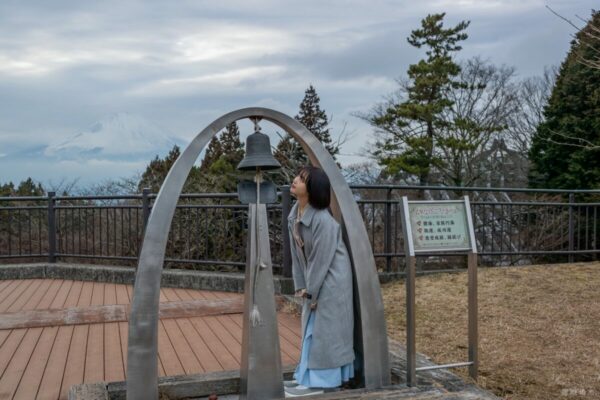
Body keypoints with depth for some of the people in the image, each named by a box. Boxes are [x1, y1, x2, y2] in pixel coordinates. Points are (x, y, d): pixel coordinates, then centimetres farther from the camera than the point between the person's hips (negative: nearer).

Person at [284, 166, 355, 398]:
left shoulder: (323, 220, -25)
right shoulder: (294, 214, 0)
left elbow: (322, 259, -21)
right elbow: (297, 252, 5)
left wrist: (311, 291, -14)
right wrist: (301, 285, 4)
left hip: (331, 279, -9)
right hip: (316, 277, 9)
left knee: (323, 328, -2)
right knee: (311, 326, 15)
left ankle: (318, 381, 7)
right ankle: (309, 375, 27)